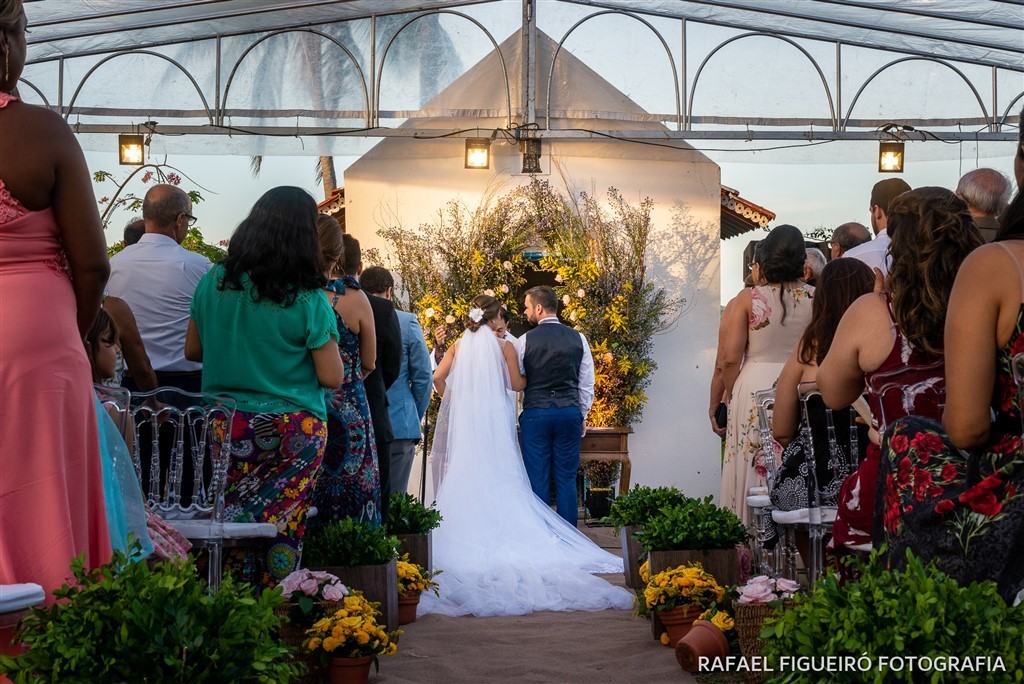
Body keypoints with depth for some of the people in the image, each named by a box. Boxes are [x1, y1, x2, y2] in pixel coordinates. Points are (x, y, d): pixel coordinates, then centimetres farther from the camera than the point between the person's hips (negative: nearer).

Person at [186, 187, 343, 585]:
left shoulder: (215, 283, 2)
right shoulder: (308, 301, -10)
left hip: (226, 427, 3)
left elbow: (192, 350, 12)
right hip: (295, 429, -3)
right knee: (285, 523, 4)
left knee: (227, 520, 9)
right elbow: (332, 378, -7)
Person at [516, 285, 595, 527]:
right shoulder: (578, 339, 3)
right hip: (570, 412, 2)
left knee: (537, 477, 2)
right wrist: (583, 414, 17)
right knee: (567, 477, 7)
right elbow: (587, 383, 8)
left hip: (535, 413, -2)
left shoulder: (526, 340, -5)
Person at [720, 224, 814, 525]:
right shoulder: (815, 298, -1)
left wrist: (732, 396, 8)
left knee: (751, 470, 6)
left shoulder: (749, 298, -5)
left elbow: (730, 359, -6)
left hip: (754, 389, -1)